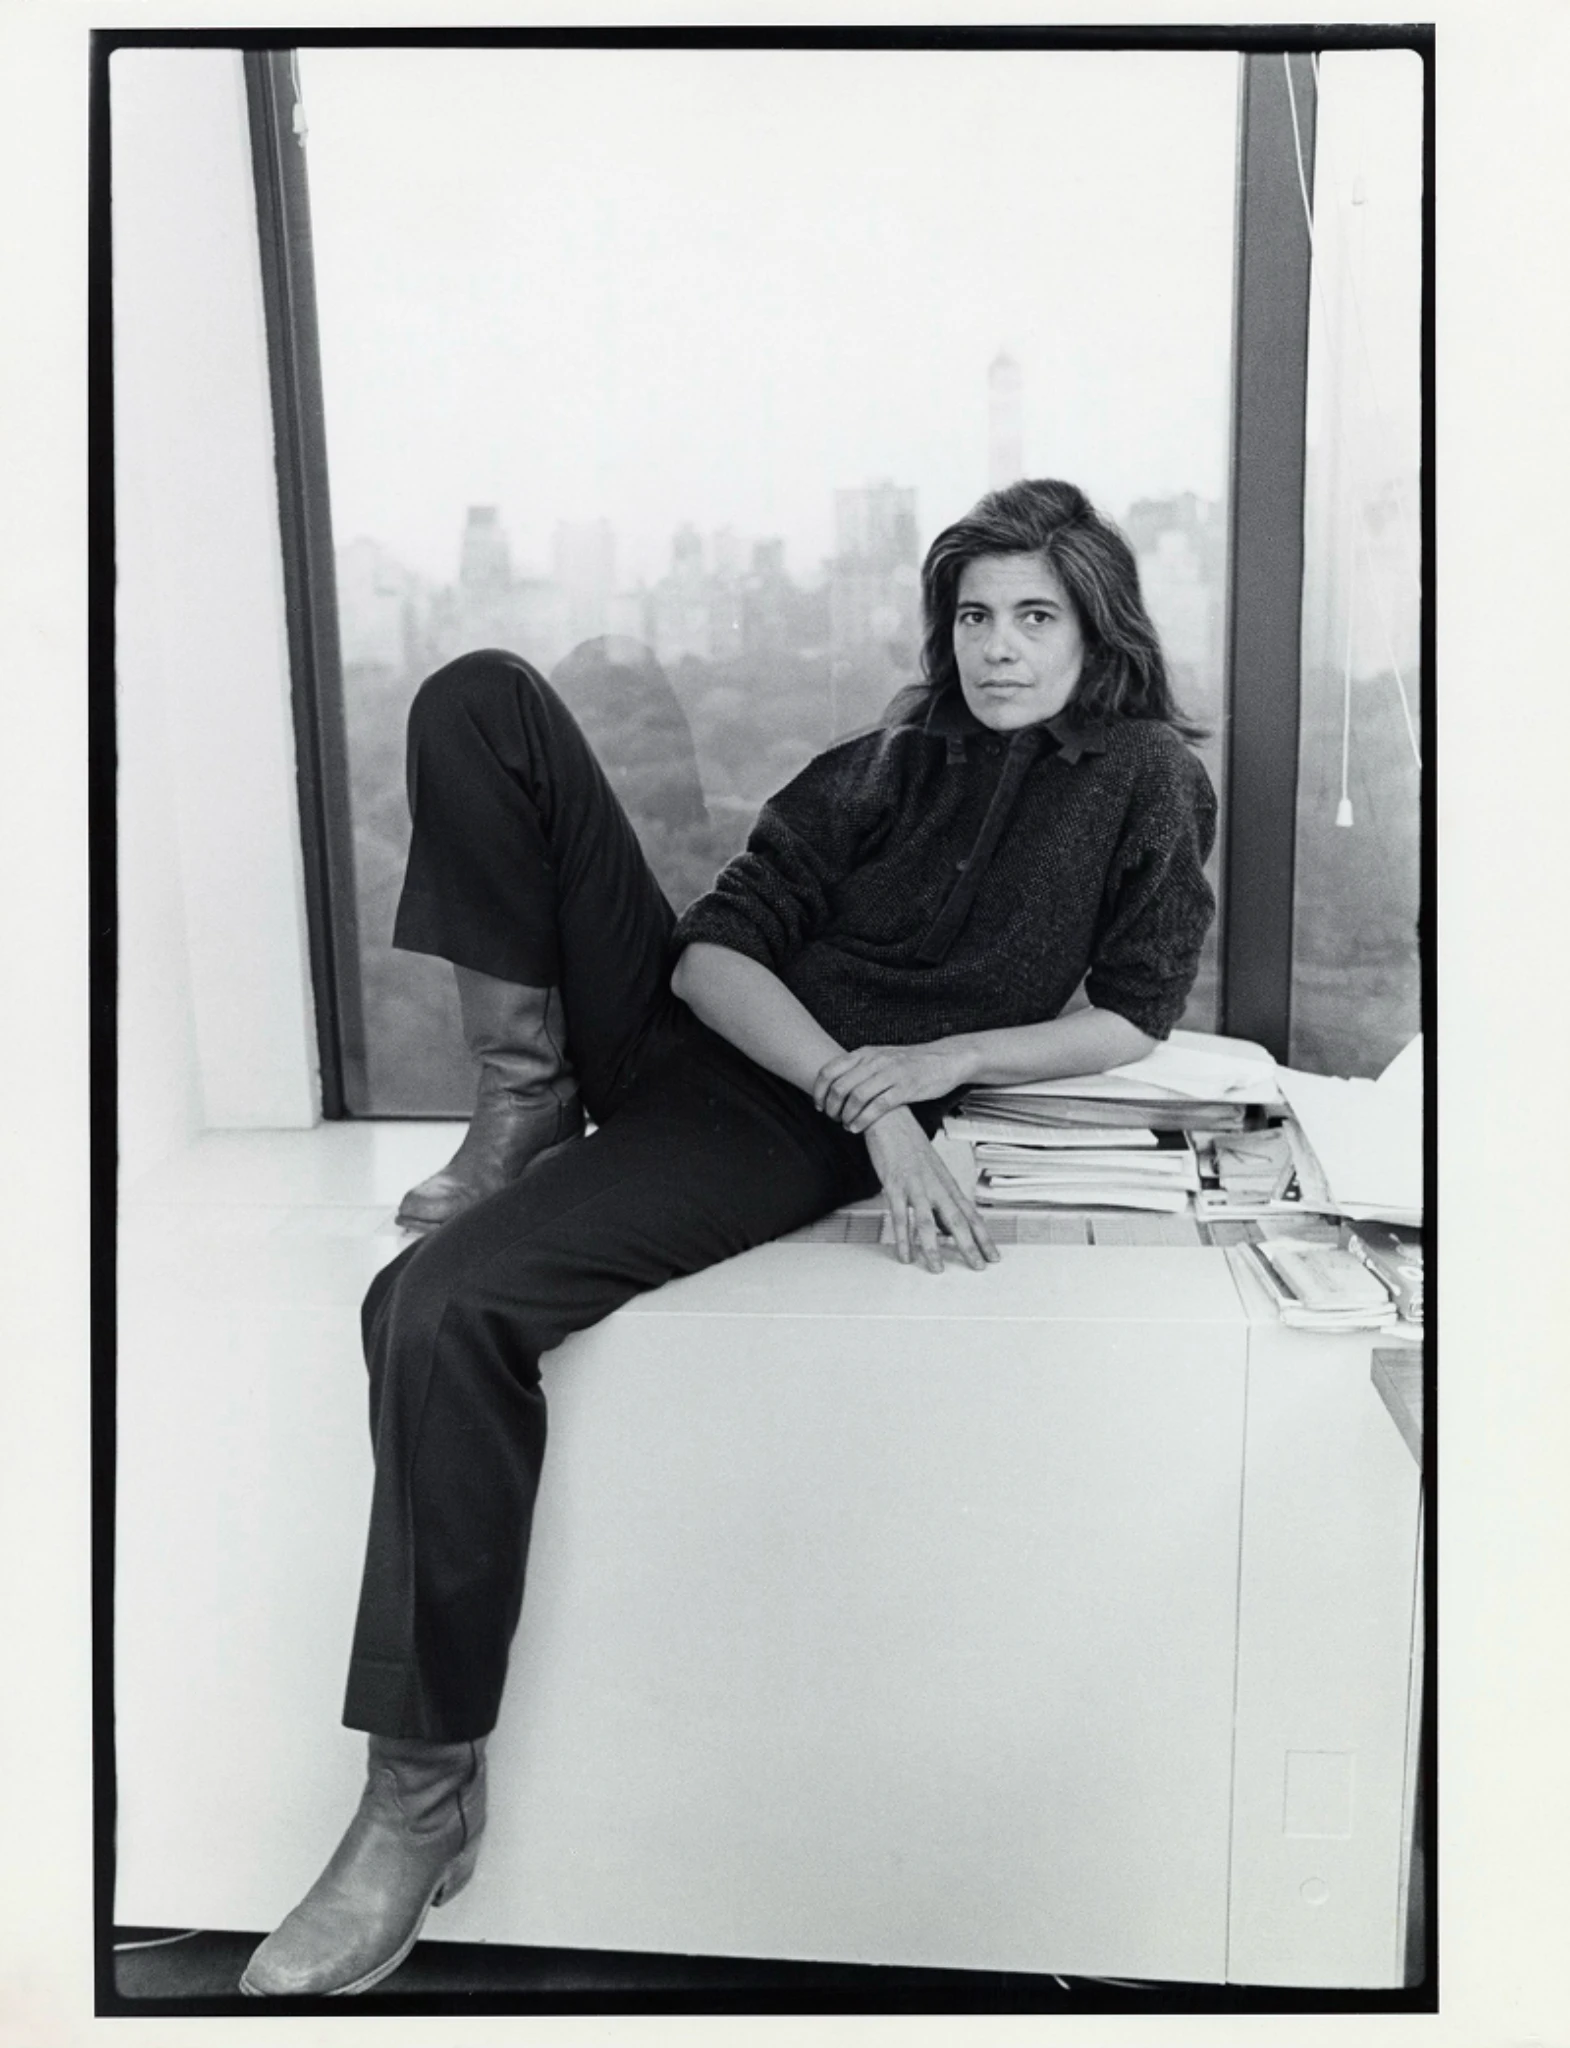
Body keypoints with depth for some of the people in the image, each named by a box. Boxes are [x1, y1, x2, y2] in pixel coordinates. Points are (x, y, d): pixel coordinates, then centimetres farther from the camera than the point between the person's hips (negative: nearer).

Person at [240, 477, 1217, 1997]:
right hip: (678, 1020, 6)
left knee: (441, 1306, -29)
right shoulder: (885, 762, 15)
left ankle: (429, 1792, -14)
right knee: (480, 697, -3)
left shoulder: (1148, 779, 8)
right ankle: (529, 1079, -3)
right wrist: (861, 1087, -15)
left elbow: (1133, 1020, 6)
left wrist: (935, 1061, -10)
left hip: (793, 1132, -5)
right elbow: (719, 946, 3)